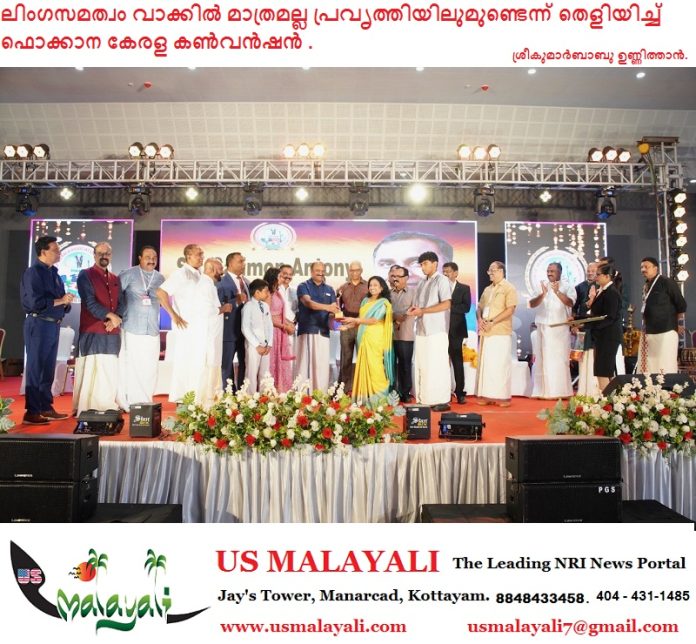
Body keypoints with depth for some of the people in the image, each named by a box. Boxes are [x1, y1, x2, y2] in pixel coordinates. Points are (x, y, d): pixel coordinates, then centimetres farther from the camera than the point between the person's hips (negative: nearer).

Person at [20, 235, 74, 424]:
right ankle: (32, 412, 2)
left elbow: (59, 300, 15)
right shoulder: (33, 272, -10)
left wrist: (66, 302, -6)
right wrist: (60, 301, -15)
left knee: (48, 368, 13)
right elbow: (35, 302, -21)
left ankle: (46, 408, 21)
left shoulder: (53, 272, 15)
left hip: (53, 325, 8)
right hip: (39, 324, -8)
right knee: (35, 367, -3)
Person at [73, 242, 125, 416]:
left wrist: (115, 320, -7)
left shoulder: (115, 279, 19)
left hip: (112, 333, 5)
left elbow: (122, 303, 12)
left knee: (109, 373, 6)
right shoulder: (85, 275, 2)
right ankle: (85, 410, -2)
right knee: (90, 371, -6)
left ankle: (108, 407, 11)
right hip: (92, 332, -5)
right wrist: (110, 316, -12)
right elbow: (90, 302, -9)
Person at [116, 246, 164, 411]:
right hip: (131, 329, -4)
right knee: (130, 367, -1)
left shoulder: (160, 278, 12)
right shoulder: (128, 274, -1)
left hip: (152, 330, 4)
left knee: (149, 369, 4)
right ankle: (127, 403, 6)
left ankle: (146, 402, 11)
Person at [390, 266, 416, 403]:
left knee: (405, 364, 1)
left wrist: (399, 317, -13)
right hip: (389, 334, 3)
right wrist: (395, 317, -12)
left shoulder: (413, 292, 5)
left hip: (405, 335, -3)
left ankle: (405, 393, 10)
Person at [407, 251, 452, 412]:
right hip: (421, 329, 7)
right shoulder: (422, 283, 18)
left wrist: (422, 311, -15)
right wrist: (414, 309, 0)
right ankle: (424, 399, 12)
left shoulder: (441, 280, -4)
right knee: (422, 366, 6)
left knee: (437, 366, -5)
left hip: (436, 330, -7)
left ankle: (441, 401, 0)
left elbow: (447, 304, -14)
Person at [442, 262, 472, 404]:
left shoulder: (464, 288, 7)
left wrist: (450, 307, -12)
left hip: (456, 330, -1)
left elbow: (466, 307, -6)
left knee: (457, 361, 4)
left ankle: (460, 392, 8)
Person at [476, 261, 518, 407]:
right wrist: (480, 319, -1)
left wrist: (492, 322, -16)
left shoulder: (509, 288, -2)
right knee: (485, 364, 5)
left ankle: (503, 396, -2)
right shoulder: (487, 289, 19)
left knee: (500, 364, -7)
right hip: (485, 332, 7)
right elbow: (479, 307, 20)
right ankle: (487, 395, 10)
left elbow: (510, 310, -12)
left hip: (501, 332, -7)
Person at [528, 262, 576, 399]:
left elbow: (570, 303, -15)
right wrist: (543, 294, -20)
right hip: (543, 328, 2)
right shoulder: (542, 286, 8)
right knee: (543, 359, 2)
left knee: (559, 360, -3)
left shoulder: (567, 287, 2)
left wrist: (557, 292, -29)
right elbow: (532, 304, -2)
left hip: (560, 329, -2)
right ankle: (544, 391, 5)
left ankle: (560, 392, 1)